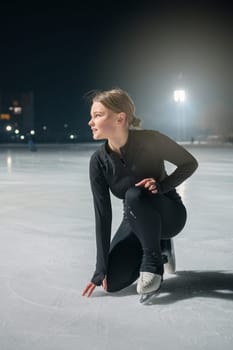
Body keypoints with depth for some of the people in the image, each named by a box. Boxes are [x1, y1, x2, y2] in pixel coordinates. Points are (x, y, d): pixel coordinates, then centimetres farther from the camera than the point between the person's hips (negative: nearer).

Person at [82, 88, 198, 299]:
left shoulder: (150, 140, -25)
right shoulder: (99, 161, -17)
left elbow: (190, 163, -10)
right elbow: (102, 216, -16)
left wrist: (161, 186, -29)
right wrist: (101, 269, -18)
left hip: (169, 215, -4)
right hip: (136, 221, 4)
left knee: (135, 194, -36)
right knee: (113, 282, -13)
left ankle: (153, 263, -16)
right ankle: (158, 247, 14)